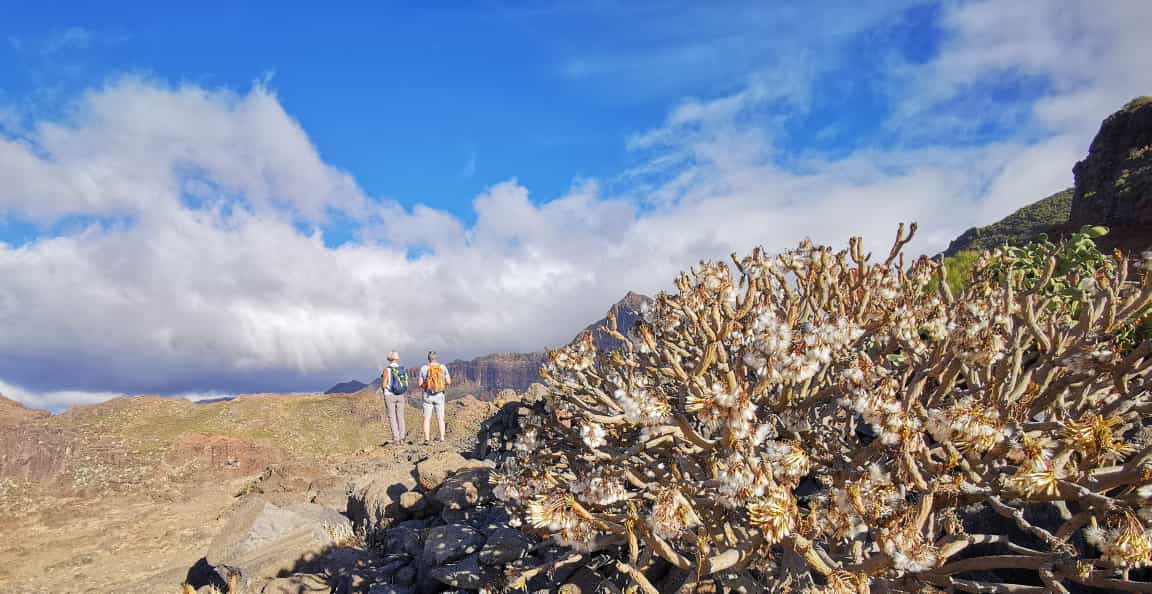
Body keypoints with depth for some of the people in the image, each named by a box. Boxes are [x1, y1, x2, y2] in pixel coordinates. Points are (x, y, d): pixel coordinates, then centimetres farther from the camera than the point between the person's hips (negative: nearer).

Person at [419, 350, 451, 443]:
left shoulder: (423, 368, -5)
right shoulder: (443, 367, -3)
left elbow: (420, 384, -5)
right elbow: (448, 382, -5)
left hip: (428, 396, -1)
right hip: (439, 395, 1)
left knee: (427, 419, 5)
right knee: (440, 418, 10)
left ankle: (426, 438, -3)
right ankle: (442, 438, 6)